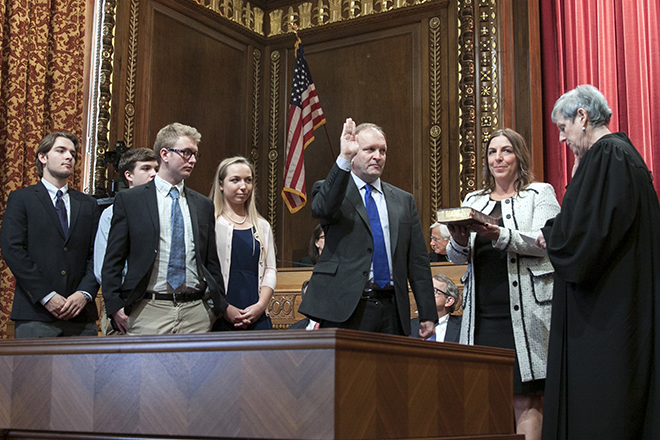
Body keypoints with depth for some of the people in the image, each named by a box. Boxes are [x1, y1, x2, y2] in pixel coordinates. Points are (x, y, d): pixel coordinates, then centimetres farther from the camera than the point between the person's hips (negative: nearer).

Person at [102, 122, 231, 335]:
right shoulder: (129, 199, 4)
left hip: (196, 312, 3)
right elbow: (113, 260, 2)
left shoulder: (203, 205, 15)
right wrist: (115, 306, -6)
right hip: (148, 312, -3)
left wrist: (219, 305, 9)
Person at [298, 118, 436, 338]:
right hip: (345, 310, -3)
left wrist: (428, 315, 8)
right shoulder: (331, 190, 6)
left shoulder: (404, 201, 16)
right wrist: (344, 159, -29)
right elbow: (323, 209, -21)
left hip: (392, 311, 4)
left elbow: (418, 262, 13)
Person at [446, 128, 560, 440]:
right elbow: (456, 256, 16)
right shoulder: (473, 201, 21)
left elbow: (543, 242, -7)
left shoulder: (540, 193, 9)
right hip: (482, 310, 4)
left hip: (524, 307, -4)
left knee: (525, 400, -7)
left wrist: (499, 234, -23)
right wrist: (460, 240, -8)